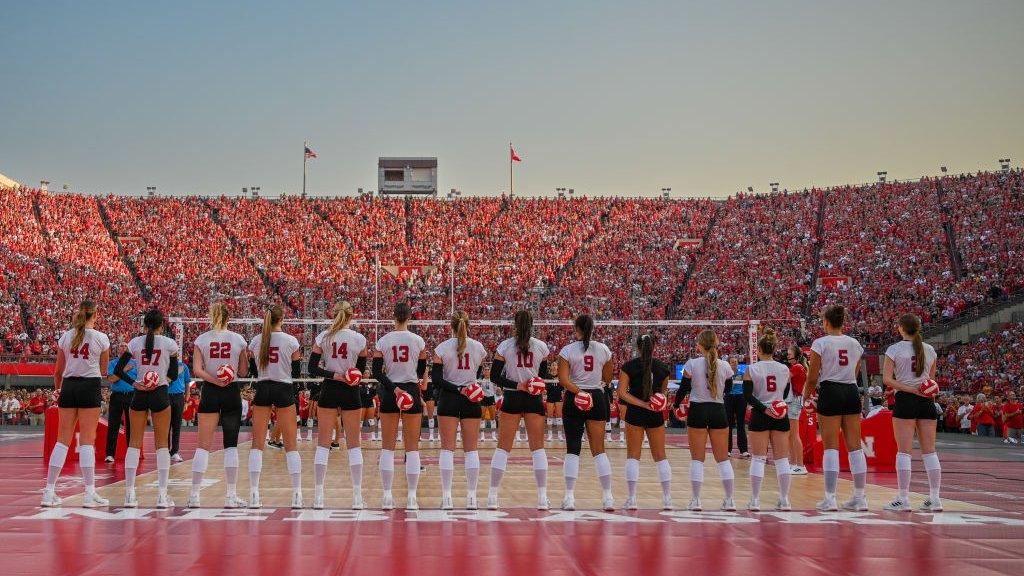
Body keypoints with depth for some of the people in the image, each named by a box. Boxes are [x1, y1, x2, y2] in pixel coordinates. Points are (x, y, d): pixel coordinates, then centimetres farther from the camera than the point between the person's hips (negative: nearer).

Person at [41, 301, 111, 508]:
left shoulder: (65, 337, 6)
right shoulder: (101, 338, -2)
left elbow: (58, 370, 13)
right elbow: (103, 370, 8)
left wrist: (58, 390, 28)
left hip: (68, 385, 4)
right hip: (90, 386, -3)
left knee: (62, 440, 7)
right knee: (87, 441, -3)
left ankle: (49, 491, 7)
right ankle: (90, 493, -5)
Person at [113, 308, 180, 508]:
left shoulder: (135, 343, 4)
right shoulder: (169, 344, -1)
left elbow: (118, 370, 1)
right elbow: (173, 374, 1)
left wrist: (135, 383, -3)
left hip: (139, 395, 2)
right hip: (160, 395, -2)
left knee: (134, 442, 6)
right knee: (162, 443, 3)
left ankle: (129, 494, 2)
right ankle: (162, 495, -1)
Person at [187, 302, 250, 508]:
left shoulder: (201, 339, 2)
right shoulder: (238, 339, 0)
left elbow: (197, 370, -9)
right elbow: (243, 372, 3)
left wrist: (215, 380, -14)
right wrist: (247, 356, 17)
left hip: (210, 392, 1)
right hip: (232, 392, 0)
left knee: (203, 444, 3)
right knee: (231, 445, 4)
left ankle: (194, 494, -1)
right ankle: (231, 495, 1)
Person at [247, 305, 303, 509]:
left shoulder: (255, 341, 3)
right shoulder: (291, 341, -5)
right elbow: (296, 372, -2)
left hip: (262, 390, 2)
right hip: (284, 390, -2)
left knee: (257, 443, 4)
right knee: (290, 444, 3)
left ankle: (254, 495, -3)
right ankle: (297, 495, 0)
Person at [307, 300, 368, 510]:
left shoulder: (323, 337, -2)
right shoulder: (359, 339, -3)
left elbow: (312, 368, -4)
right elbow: (361, 369, 3)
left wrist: (334, 375, -9)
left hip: (329, 390, 1)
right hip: (351, 392, -1)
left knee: (323, 443, 4)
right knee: (353, 444, 5)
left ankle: (318, 496, 1)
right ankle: (357, 496, 2)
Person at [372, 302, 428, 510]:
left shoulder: (383, 341, -1)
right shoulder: (418, 341, -2)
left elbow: (376, 371, -7)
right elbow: (421, 371, 8)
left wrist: (393, 388, -10)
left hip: (389, 393, 1)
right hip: (412, 392, -1)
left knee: (387, 447, 5)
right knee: (412, 447, 3)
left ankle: (387, 496, 2)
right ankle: (412, 498, 0)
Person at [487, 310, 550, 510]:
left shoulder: (504, 346, -3)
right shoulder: (541, 346, 1)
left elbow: (494, 375, -5)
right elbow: (544, 374, 9)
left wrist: (516, 385, -9)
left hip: (511, 398, -1)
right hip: (534, 399, 1)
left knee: (503, 447, 4)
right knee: (538, 447, 4)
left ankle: (492, 496, 2)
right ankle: (542, 497, -1)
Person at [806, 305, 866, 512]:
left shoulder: (821, 343, -6)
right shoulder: (855, 344, 10)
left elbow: (812, 377, -5)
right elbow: (854, 374, 15)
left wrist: (810, 394, 12)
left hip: (830, 393, -4)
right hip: (852, 392, 4)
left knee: (831, 446, -3)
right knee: (854, 446, 6)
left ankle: (830, 498, -5)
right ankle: (860, 497, 8)